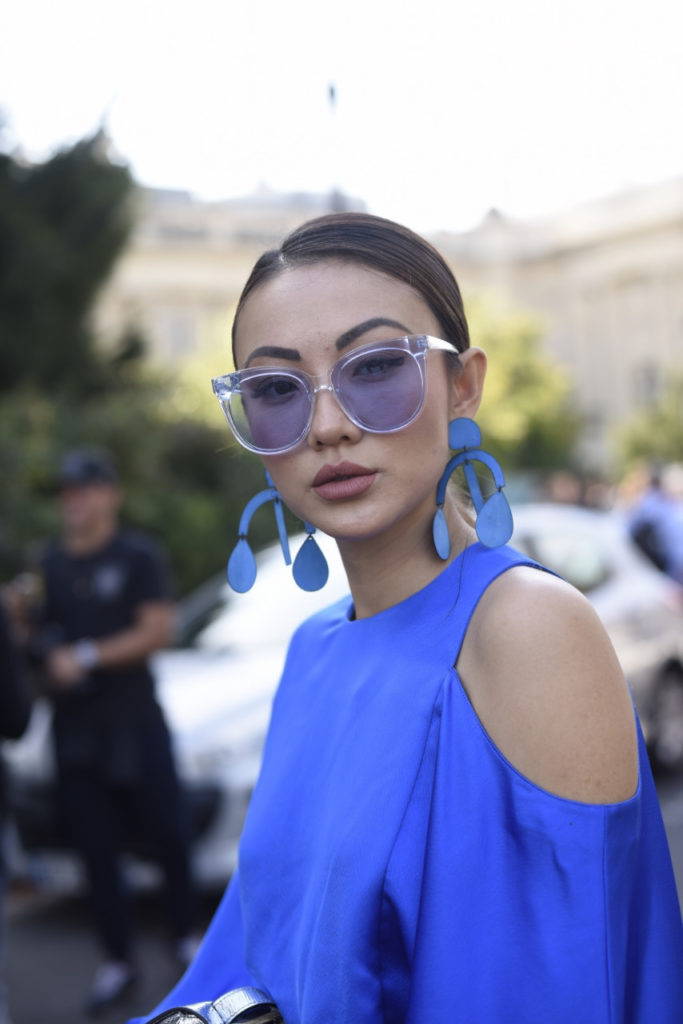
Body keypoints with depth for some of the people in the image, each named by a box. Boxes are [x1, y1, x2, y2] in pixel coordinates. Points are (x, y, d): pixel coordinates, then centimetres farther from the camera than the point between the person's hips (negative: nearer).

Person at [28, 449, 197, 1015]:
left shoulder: (138, 555, -2)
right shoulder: (48, 565, 11)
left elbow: (157, 630, -10)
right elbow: (36, 635, 16)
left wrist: (87, 656, -15)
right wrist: (47, 654, -7)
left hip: (134, 720, -3)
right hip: (74, 729, 4)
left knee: (168, 835, 1)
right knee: (96, 850, 6)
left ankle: (186, 936, 22)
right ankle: (117, 960, 16)